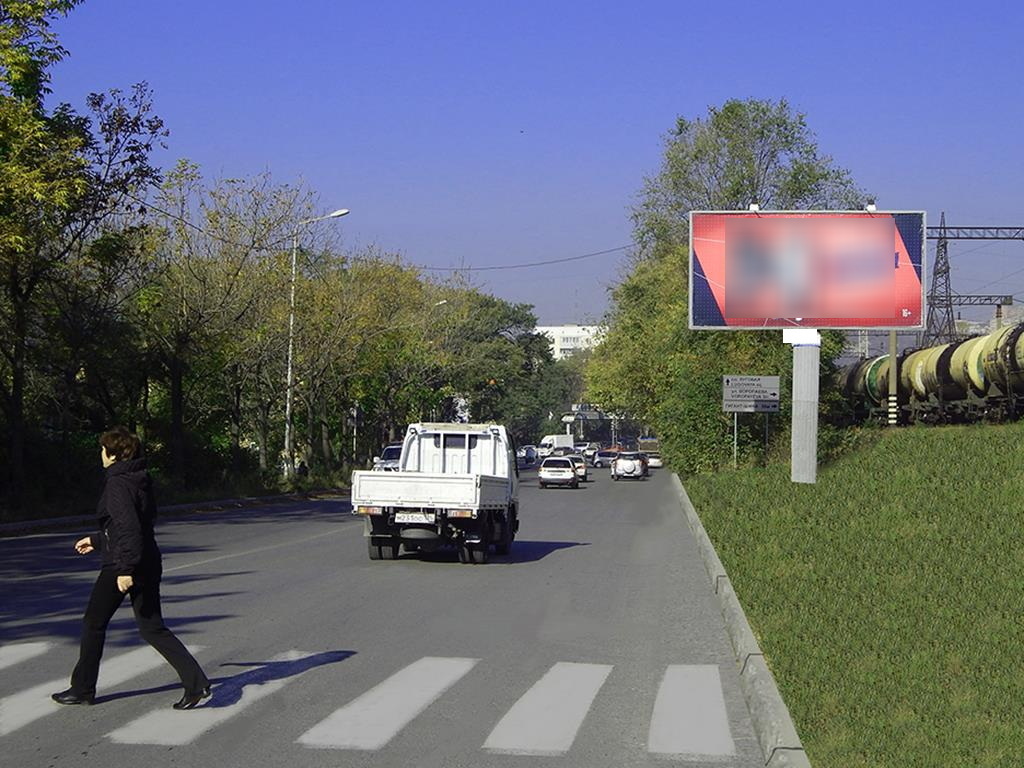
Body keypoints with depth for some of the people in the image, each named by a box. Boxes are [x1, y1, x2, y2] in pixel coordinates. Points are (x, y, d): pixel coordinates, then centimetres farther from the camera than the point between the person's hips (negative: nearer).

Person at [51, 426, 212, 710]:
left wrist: (126, 569, -26)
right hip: (148, 564, 9)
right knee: (152, 629, 9)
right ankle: (196, 682, -4)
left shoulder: (118, 484, -15)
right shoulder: (141, 479, 13)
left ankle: (82, 689, 21)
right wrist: (96, 540, 33)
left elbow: (129, 527, -25)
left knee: (93, 624, 10)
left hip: (120, 566, -8)